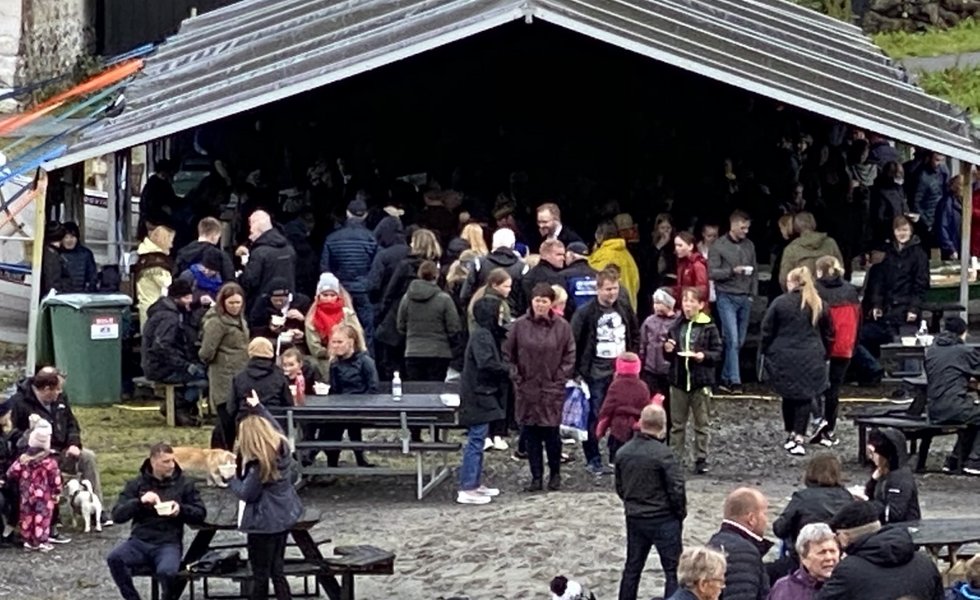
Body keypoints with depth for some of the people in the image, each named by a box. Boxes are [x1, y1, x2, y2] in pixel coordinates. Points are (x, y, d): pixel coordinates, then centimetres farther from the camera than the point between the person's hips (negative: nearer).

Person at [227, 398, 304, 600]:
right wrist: (257, 407, 31)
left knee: (260, 575, 2)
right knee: (277, 570, 17)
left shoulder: (258, 464, -25)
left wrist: (231, 479, -1)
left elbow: (246, 493, -18)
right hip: (284, 516, 9)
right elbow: (273, 426, 20)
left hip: (263, 522, -9)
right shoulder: (281, 446, -2)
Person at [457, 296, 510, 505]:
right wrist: (508, 369, -15)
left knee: (477, 441, 15)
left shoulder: (487, 334, 16)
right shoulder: (481, 335, -16)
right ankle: (467, 489, -8)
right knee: (476, 441, -9)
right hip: (478, 396, -11)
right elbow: (486, 362, -26)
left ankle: (475, 484, 23)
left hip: (482, 395, 11)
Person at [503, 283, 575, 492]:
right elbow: (508, 354, 6)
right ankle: (536, 476, 12)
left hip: (552, 390, -2)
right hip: (527, 389, 2)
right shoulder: (519, 326, 0)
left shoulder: (562, 326, -2)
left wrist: (560, 379, -3)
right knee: (530, 434, 3)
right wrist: (516, 377, 0)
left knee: (551, 432, -2)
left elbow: (570, 356, 4)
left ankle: (555, 473, 15)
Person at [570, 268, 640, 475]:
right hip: (596, 372, -4)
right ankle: (593, 460, 6)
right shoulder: (585, 313, -10)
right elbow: (573, 343, -8)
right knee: (594, 417, -2)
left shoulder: (625, 308, 5)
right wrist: (577, 371, -10)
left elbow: (635, 335, 18)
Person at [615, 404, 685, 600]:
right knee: (673, 570, 2)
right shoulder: (662, 453, -20)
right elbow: (676, 488, -17)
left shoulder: (623, 452, -1)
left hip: (634, 519, 6)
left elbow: (619, 488, 9)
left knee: (632, 567, 16)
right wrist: (681, 512, 0)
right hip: (663, 520, -6)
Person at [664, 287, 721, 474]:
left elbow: (718, 353, -3)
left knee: (701, 424, 5)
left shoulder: (708, 327, -4)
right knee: (677, 423, 7)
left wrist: (704, 356, -20)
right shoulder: (676, 327, 7)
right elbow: (668, 356, 17)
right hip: (679, 380, 3)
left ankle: (701, 459, 12)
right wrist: (668, 350, -5)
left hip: (701, 381, -3)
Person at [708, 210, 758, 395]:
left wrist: (753, 294, 7)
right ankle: (734, 380, -12)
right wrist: (732, 271, -19)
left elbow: (754, 272, 16)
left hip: (745, 298, 5)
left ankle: (726, 379, 14)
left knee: (739, 341, 5)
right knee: (732, 339, -12)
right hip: (727, 297, -5)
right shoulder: (719, 246, -3)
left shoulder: (749, 245, 10)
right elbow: (712, 272, -7)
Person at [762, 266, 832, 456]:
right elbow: (828, 334, 10)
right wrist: (823, 354, 19)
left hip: (784, 358, -1)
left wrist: (766, 352, 10)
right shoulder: (819, 305, 3)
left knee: (789, 396, 13)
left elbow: (767, 331, -2)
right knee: (805, 397, 1)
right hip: (811, 359, 1)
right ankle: (800, 438, -8)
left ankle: (791, 435, 20)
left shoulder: (780, 303, -5)